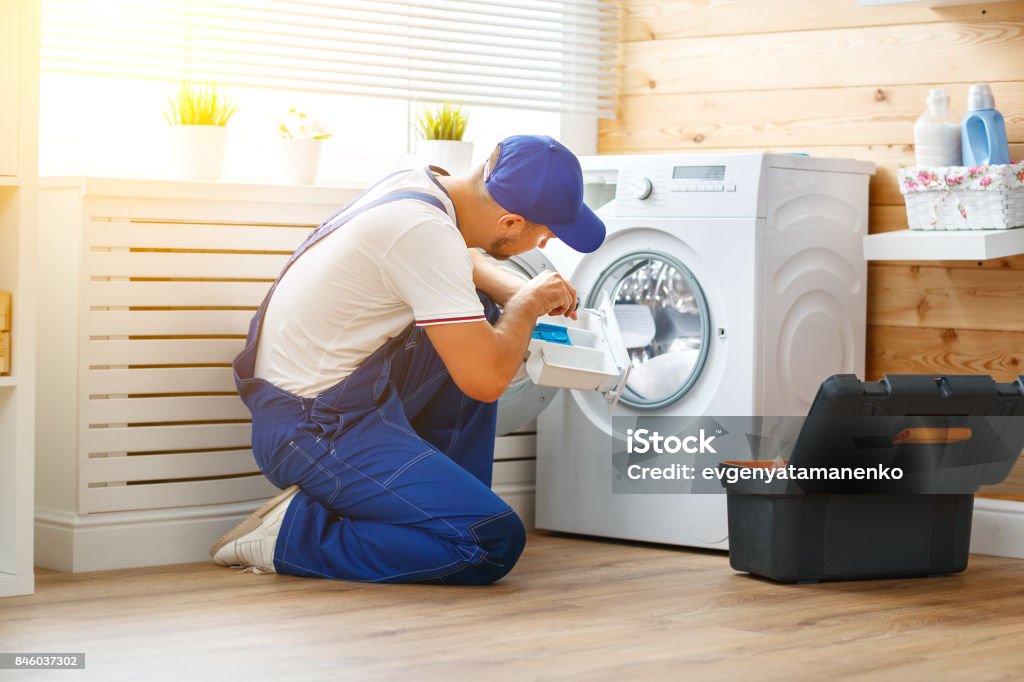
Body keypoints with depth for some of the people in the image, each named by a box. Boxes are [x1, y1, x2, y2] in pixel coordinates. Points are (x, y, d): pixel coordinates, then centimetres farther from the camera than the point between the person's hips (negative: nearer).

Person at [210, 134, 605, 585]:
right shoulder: (424, 232, -26)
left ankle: (447, 500, 18)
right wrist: (528, 304, -6)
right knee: (495, 543, -17)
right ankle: (295, 532, -9)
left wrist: (520, 293, 10)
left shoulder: (420, 184, 2)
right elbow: (485, 380, -25)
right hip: (313, 431, -10)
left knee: (484, 317, 20)